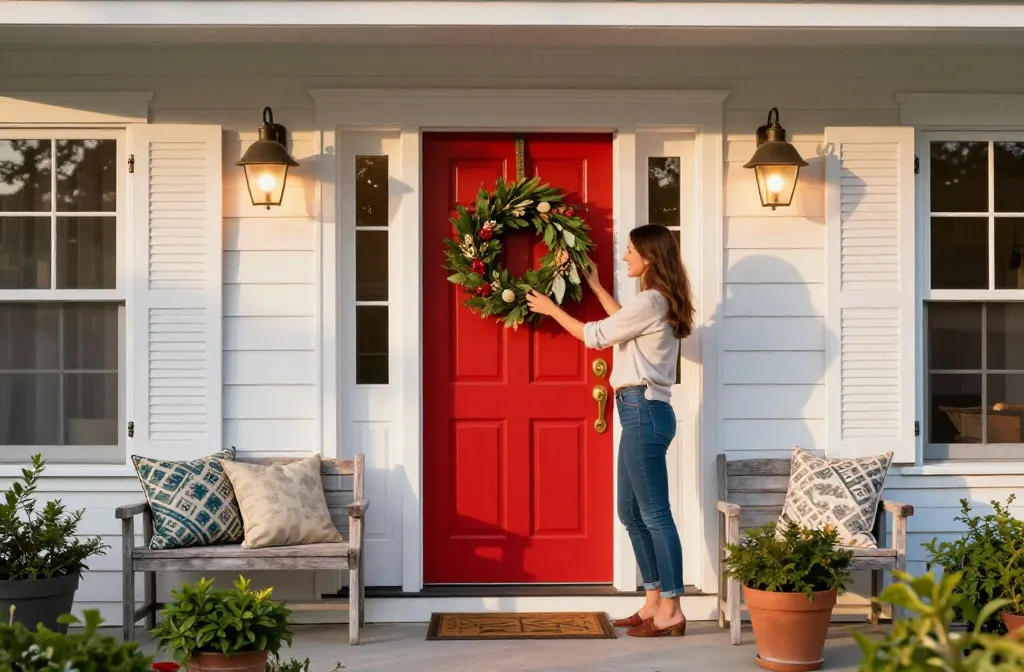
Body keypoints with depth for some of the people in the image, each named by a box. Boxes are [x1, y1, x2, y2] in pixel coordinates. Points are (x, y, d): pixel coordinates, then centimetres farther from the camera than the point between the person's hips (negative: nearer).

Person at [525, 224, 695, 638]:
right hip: (641, 412, 10)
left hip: (643, 410, -10)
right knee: (631, 511, 13)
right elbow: (622, 322, 37)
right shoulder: (659, 302, 16)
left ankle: (671, 612, -3)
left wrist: (551, 309, 5)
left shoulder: (650, 301, -14)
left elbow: (595, 336, -8)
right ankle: (654, 602, 17)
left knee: (654, 513, -7)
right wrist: (595, 286, 39)